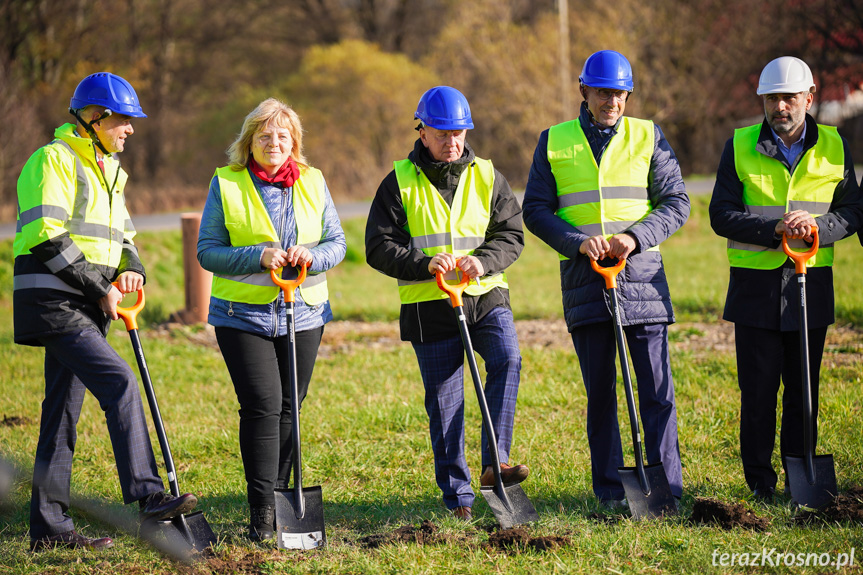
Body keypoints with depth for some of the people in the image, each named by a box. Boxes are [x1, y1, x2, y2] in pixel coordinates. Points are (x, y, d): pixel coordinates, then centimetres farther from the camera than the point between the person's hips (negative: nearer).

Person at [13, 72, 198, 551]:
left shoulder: (106, 170, 20)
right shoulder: (54, 161, -9)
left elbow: (121, 235, 26)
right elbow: (47, 237, -18)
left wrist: (131, 269, 3)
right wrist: (100, 289, -15)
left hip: (85, 308, 9)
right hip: (53, 301, -9)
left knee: (63, 412, 9)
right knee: (119, 382, -21)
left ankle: (49, 526, 11)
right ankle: (147, 496, -24)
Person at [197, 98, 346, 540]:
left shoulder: (313, 183, 8)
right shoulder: (225, 184, 0)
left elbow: (337, 242, 8)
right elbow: (208, 251, -3)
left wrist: (312, 256, -14)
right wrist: (258, 257, -18)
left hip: (303, 314, 3)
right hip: (243, 315, -3)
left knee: (289, 407, 7)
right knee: (262, 405, -12)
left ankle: (278, 496, 20)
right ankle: (262, 511, -9)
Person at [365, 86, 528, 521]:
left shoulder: (487, 177, 8)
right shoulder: (399, 183, 1)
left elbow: (511, 234, 5)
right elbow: (379, 247, -3)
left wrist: (483, 261, -16)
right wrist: (424, 263, -19)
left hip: (486, 295, 1)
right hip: (429, 306, -1)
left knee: (507, 360, -26)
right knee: (444, 401, 3)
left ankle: (494, 462, -24)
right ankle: (457, 494, 12)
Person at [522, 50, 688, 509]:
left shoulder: (647, 137, 7)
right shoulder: (553, 143, 8)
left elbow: (675, 203, 4)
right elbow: (535, 210, 5)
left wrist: (635, 237, -12)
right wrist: (579, 242, -11)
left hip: (641, 276, 0)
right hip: (584, 281, 0)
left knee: (657, 387, -3)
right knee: (600, 391, 5)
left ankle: (667, 486, 1)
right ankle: (609, 489, 12)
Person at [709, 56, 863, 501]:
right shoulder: (739, 147, 0)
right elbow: (722, 215, -5)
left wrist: (818, 226, -16)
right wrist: (774, 229, -19)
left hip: (811, 283, 2)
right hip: (755, 285, -1)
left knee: (803, 390, 6)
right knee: (758, 389, 1)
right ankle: (760, 481, 11)